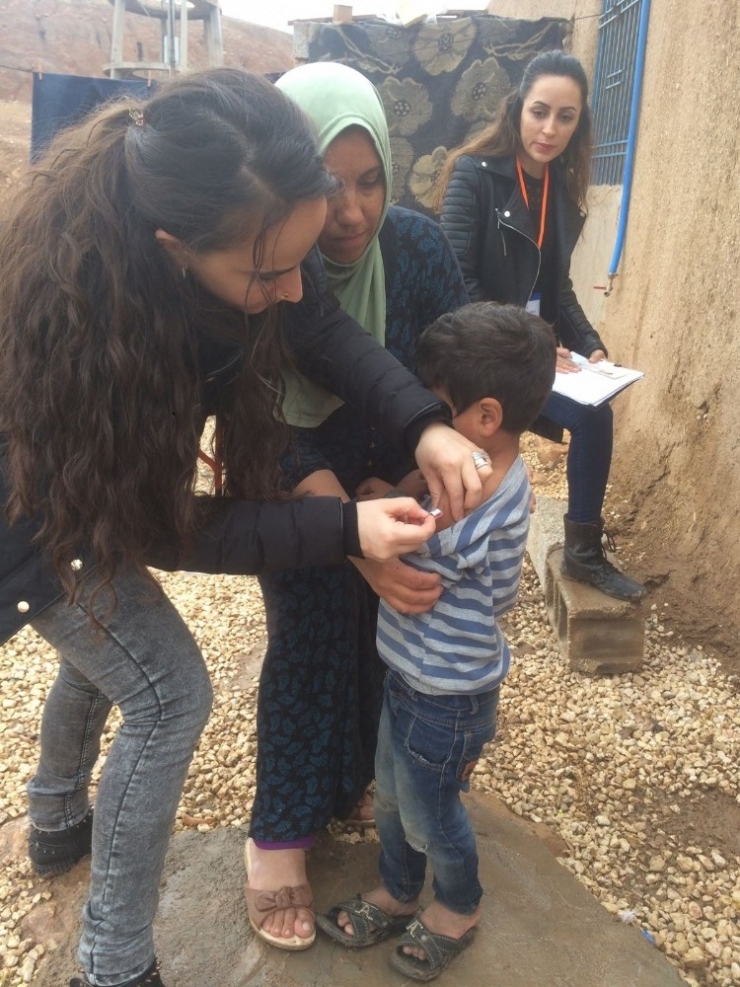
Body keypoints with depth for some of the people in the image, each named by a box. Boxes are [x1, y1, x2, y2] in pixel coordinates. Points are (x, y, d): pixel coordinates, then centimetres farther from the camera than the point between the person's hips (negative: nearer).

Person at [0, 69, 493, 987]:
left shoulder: (245, 238, -26)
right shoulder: (79, 313, -41)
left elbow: (323, 327, -15)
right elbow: (158, 526, -31)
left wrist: (424, 424, -32)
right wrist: (344, 528, -36)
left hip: (104, 484, 7)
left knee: (104, 648, 25)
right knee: (169, 696, -7)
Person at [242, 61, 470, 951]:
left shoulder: (417, 245, -20)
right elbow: (278, 440, -27)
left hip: (395, 482, 3)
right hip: (298, 496, -3)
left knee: (376, 633, 9)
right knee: (309, 643, -3)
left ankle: (352, 781, 36)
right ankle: (278, 839, 16)